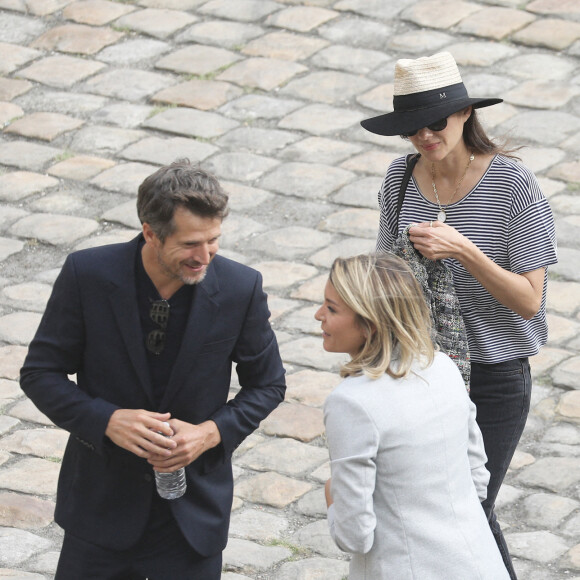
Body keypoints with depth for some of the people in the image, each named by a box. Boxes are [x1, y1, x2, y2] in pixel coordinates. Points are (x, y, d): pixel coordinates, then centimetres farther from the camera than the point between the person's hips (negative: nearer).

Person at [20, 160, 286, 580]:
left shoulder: (241, 288, -13)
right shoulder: (88, 275, -15)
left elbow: (266, 384, 2)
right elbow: (40, 373, -7)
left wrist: (211, 433, -16)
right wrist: (108, 420, -23)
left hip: (194, 509, 0)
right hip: (103, 497, 0)